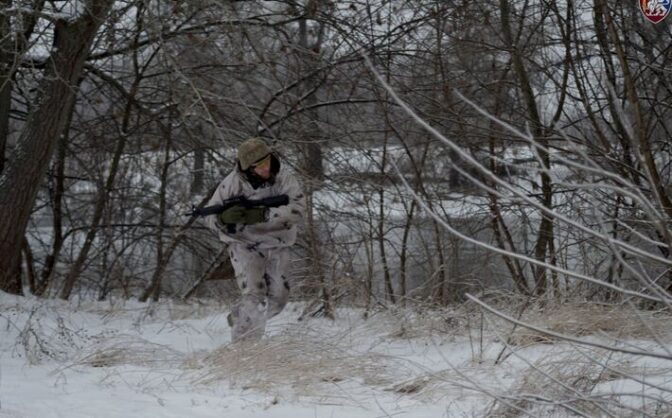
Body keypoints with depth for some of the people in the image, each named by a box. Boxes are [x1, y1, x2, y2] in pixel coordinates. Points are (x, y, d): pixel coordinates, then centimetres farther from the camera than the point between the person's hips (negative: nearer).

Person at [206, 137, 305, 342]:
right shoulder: (233, 183, -21)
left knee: (278, 296, 5)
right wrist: (224, 218, -37)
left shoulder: (282, 175, -18)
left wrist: (263, 215, -36)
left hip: (276, 242, 3)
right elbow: (210, 216, -12)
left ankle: (238, 316, 30)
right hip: (244, 243, -3)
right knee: (254, 294, -17)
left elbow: (298, 207, -27)